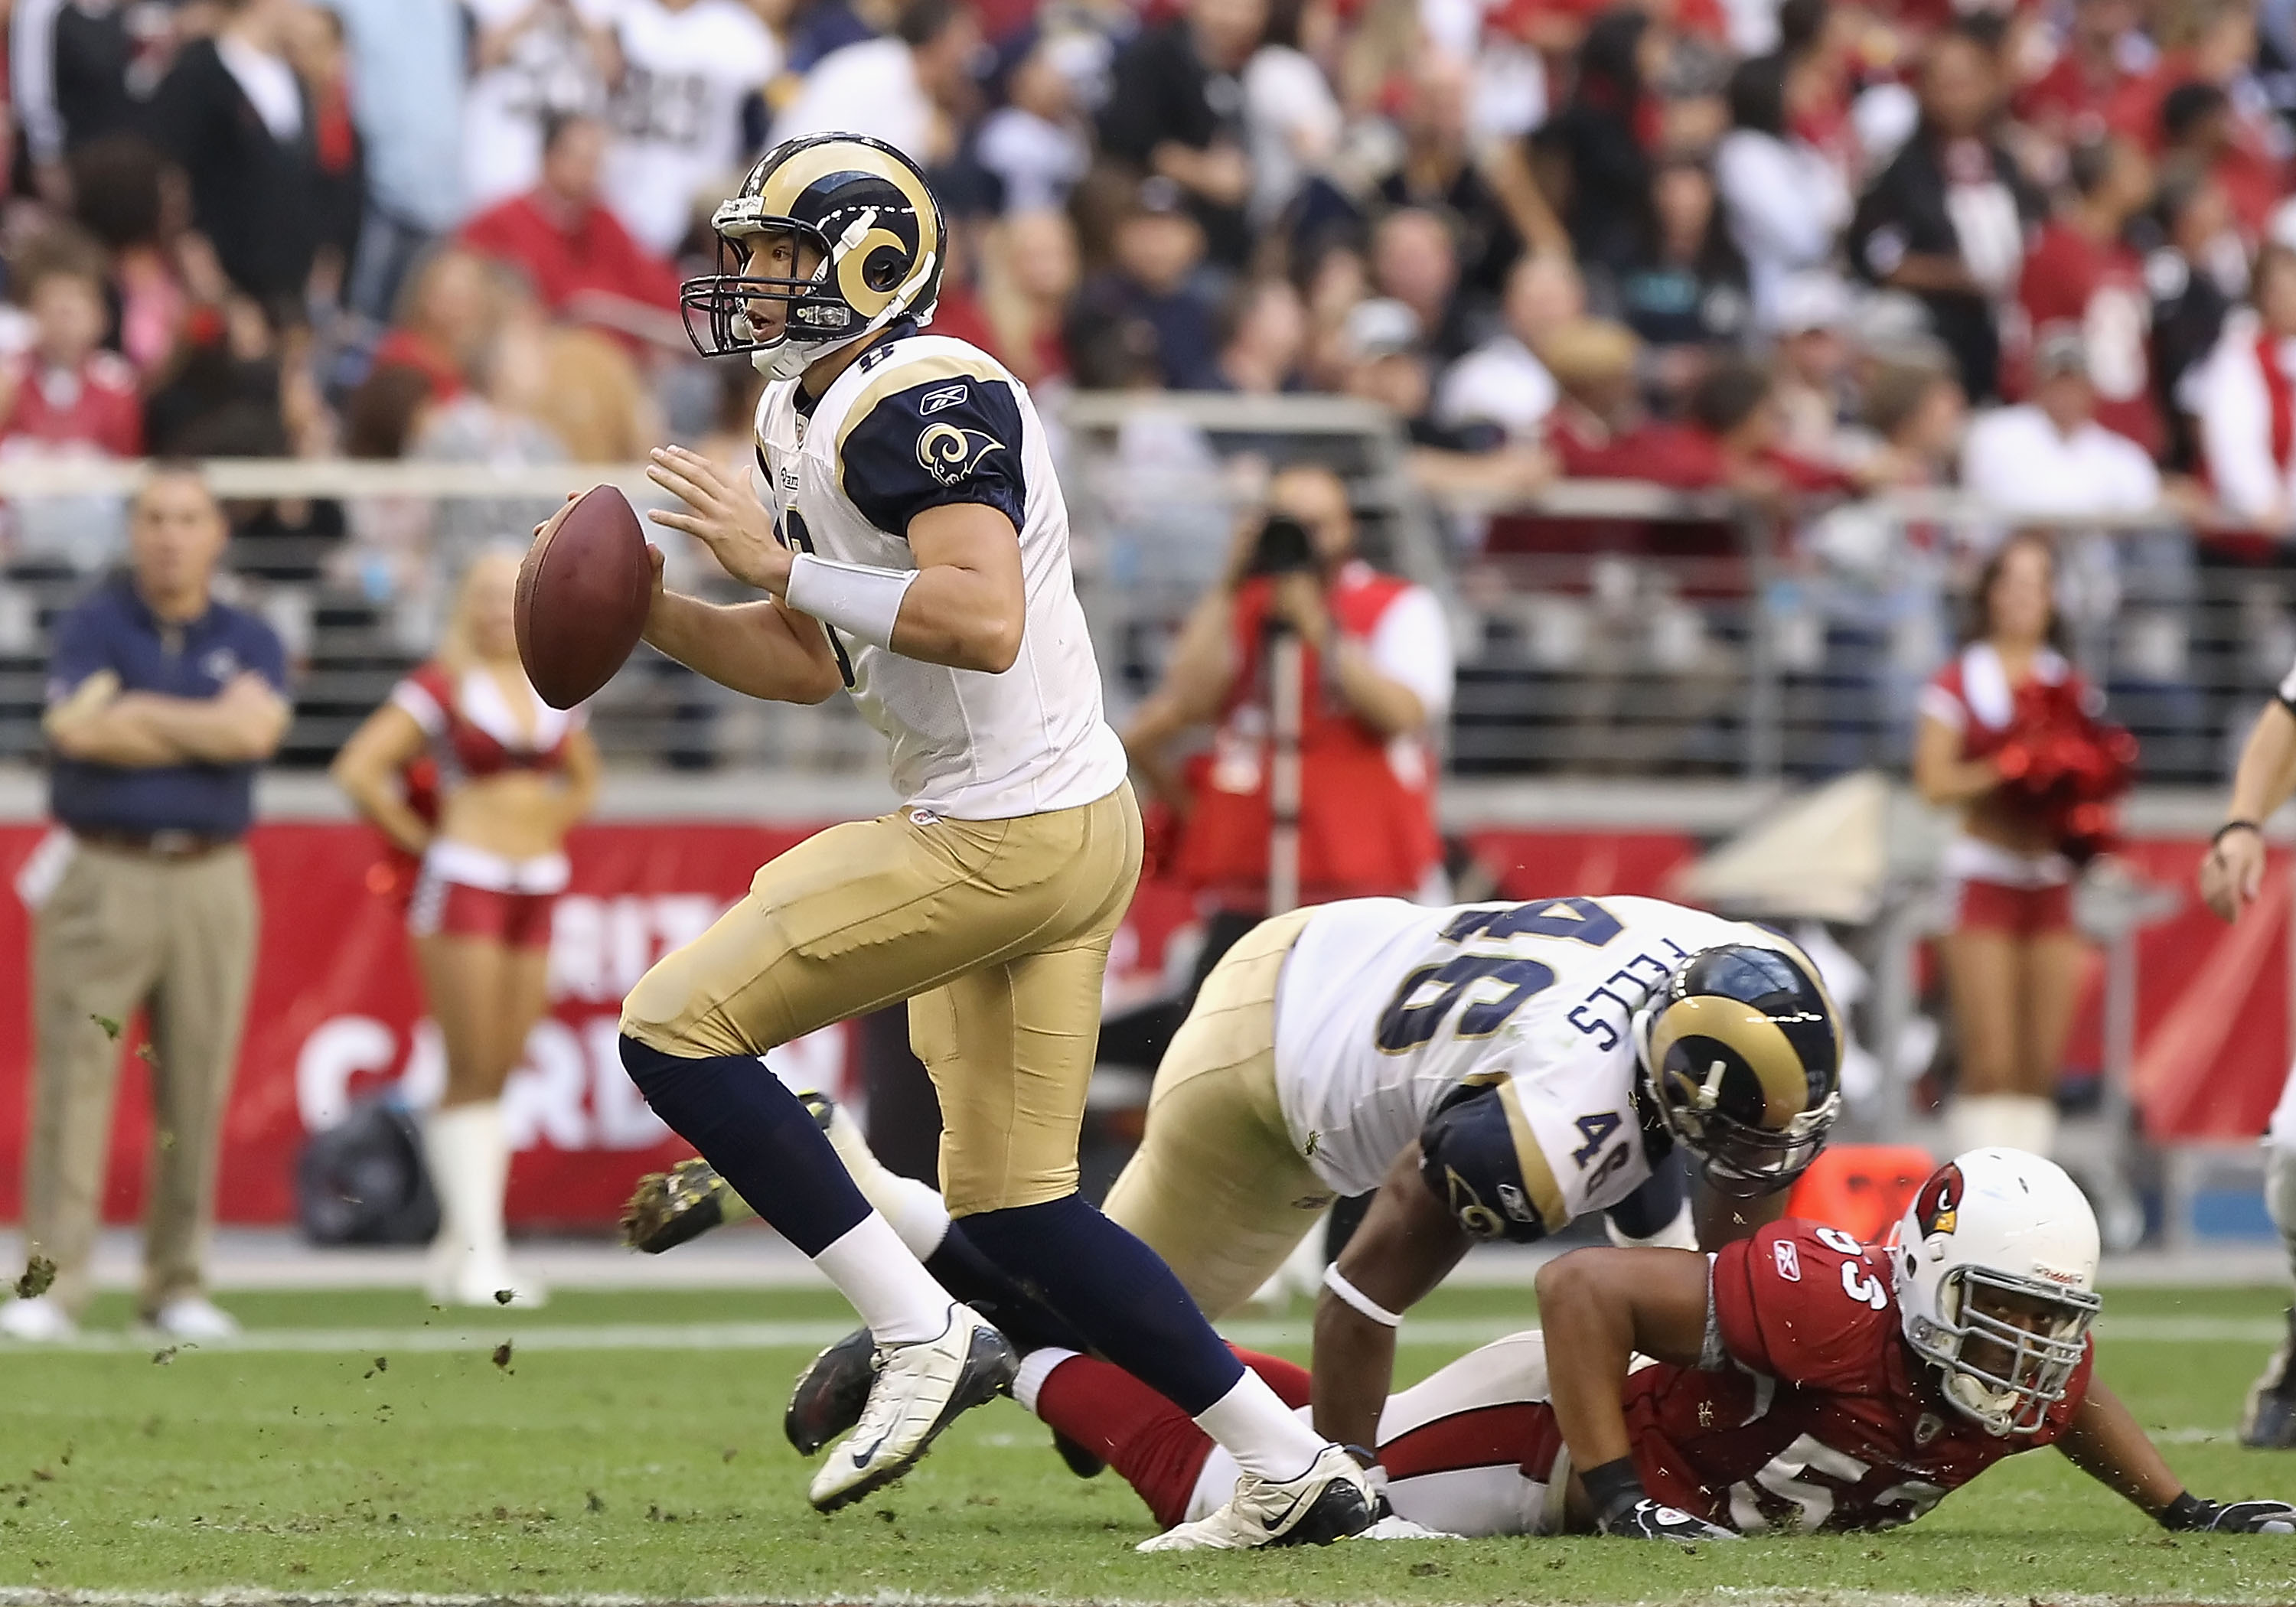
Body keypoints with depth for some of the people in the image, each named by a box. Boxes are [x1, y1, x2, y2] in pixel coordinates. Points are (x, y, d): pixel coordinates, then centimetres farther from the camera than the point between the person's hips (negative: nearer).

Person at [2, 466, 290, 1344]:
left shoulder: (248, 640, 10)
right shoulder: (93, 627, 3)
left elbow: (255, 727, -10)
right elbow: (78, 728, -15)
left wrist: (137, 712, -8)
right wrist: (207, 730, -7)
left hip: (210, 880, 3)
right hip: (100, 876, -3)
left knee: (196, 1089, 3)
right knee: (73, 1077, -7)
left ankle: (177, 1284, 11)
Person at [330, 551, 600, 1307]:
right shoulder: (441, 687, -4)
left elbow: (583, 781, 29)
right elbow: (359, 769, -10)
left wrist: (547, 825, 12)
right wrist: (419, 838, -5)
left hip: (537, 886, 6)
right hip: (463, 882, -6)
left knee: (502, 1070, 5)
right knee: (472, 1070, -9)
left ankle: (458, 1245, 10)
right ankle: (476, 1251, -11)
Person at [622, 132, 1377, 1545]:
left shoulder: (921, 402, -17)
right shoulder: (803, 419, 15)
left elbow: (985, 622, -30)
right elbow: (808, 664, 22)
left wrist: (780, 564, -24)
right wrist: (639, 608, 8)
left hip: (1014, 832, -10)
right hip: (1027, 834, 10)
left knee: (677, 1028, -9)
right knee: (1013, 1207, 13)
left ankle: (923, 1333, -7)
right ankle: (1294, 1469, 15)